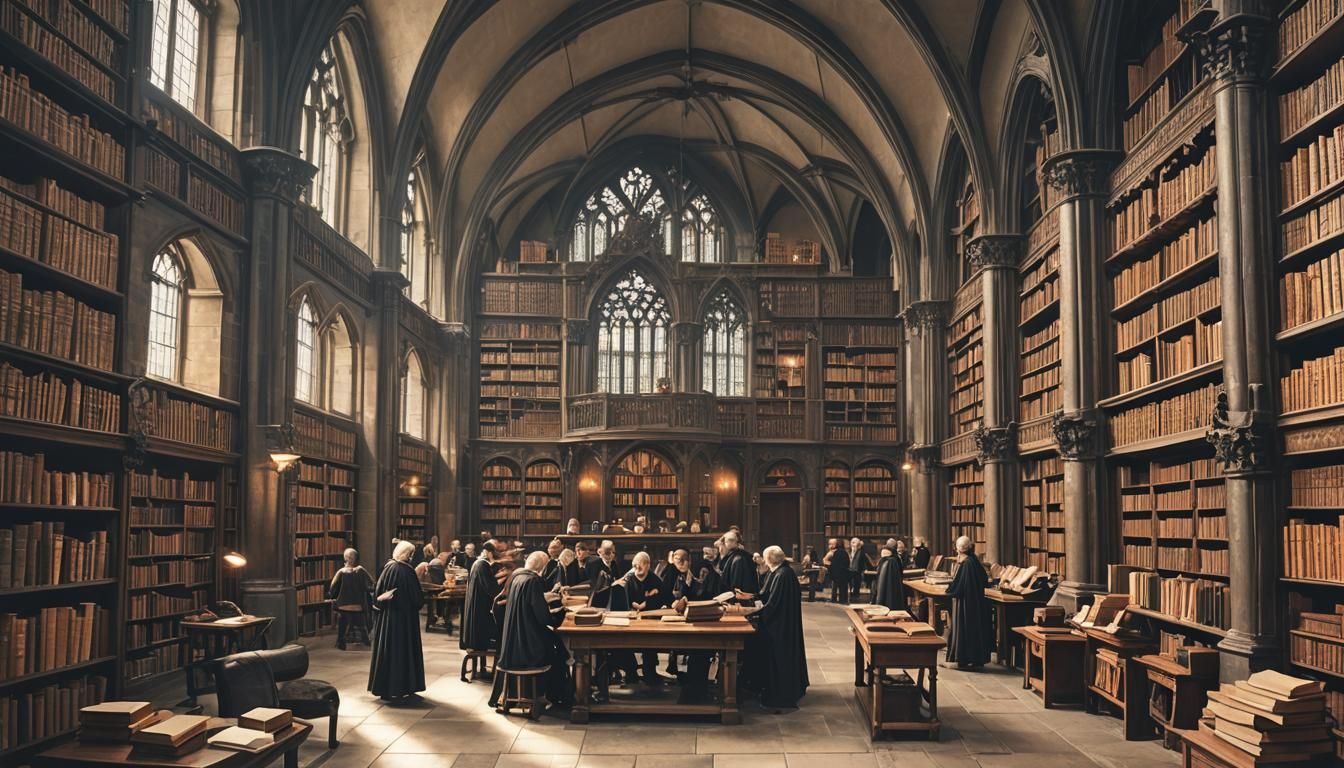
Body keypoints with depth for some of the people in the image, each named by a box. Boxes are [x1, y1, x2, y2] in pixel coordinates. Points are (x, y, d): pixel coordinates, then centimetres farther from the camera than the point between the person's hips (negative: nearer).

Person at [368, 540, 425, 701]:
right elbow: (417, 598, -11)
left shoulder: (387, 568, -2)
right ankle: (402, 687, 5)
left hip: (385, 617, 5)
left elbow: (377, 592, -1)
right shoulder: (407, 571, -14)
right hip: (405, 619, -4)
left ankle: (384, 688, 16)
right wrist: (420, 602, 7)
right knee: (403, 650, 4)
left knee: (387, 650, 11)